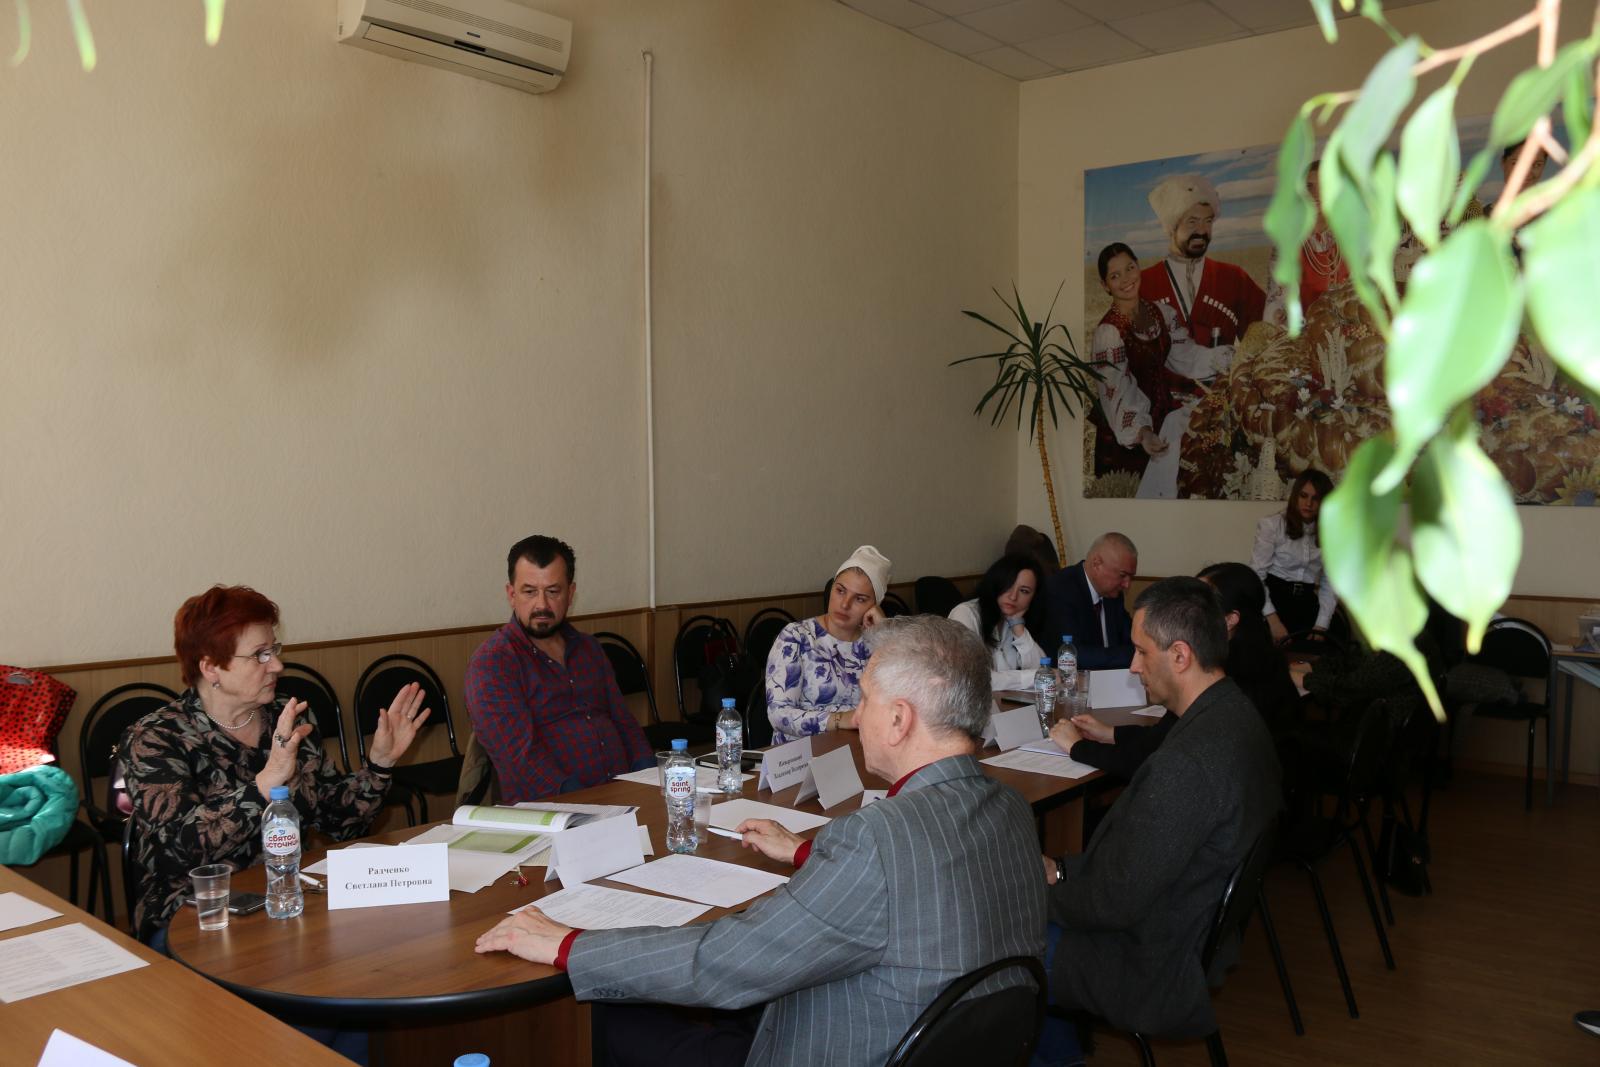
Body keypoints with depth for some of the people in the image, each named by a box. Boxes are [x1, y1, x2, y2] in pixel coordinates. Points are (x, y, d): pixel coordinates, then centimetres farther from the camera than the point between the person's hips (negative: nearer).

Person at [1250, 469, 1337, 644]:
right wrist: (1273, 620, -15)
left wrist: (1320, 627, -5)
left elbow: (1330, 584, 5)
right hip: (1273, 600, -3)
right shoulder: (1272, 525, -6)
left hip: (1307, 606, 3)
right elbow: (1256, 575, -9)